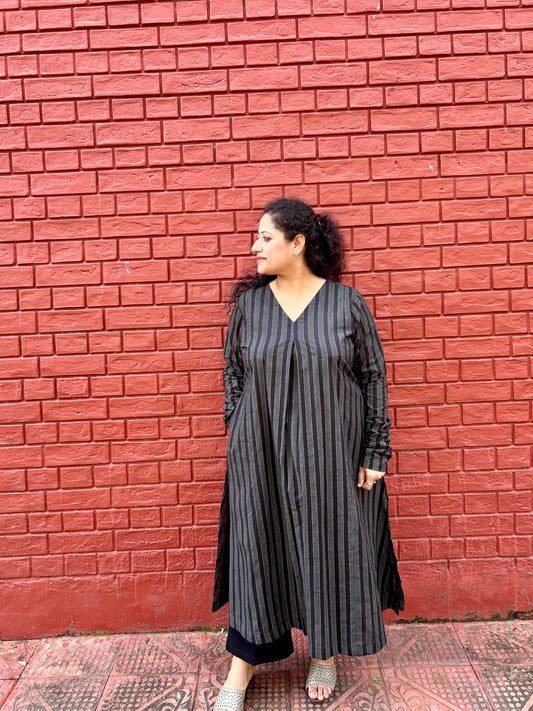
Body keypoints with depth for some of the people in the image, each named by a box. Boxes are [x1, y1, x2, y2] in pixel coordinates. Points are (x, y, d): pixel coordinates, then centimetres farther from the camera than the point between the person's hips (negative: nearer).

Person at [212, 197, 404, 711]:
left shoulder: (346, 303, -5)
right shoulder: (248, 303, 1)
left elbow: (374, 378, -1)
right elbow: (233, 373, 8)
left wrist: (375, 453, -4)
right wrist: (237, 436, 2)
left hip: (331, 454, -1)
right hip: (261, 453, 1)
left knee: (329, 546, 11)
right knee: (254, 549, 8)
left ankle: (324, 656, 36)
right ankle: (242, 667, 28)